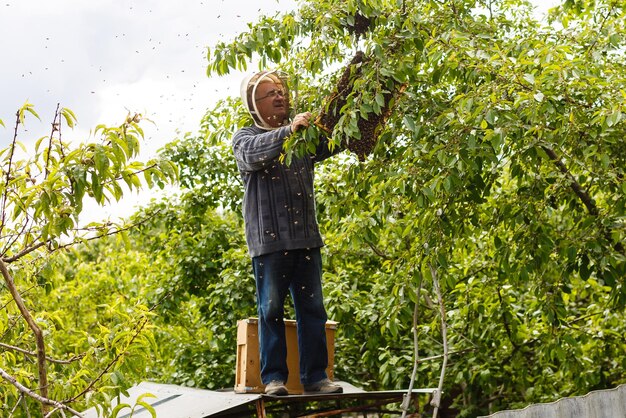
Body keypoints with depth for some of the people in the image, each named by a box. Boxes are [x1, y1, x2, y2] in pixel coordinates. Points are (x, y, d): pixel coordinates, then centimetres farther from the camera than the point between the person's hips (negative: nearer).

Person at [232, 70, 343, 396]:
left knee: (312, 308, 3)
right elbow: (252, 152, -18)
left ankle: (315, 376, 7)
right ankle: (274, 376, 6)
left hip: (306, 237, 4)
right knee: (271, 310, 0)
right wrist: (287, 131, -33)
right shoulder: (245, 137, 5)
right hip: (268, 238, -4)